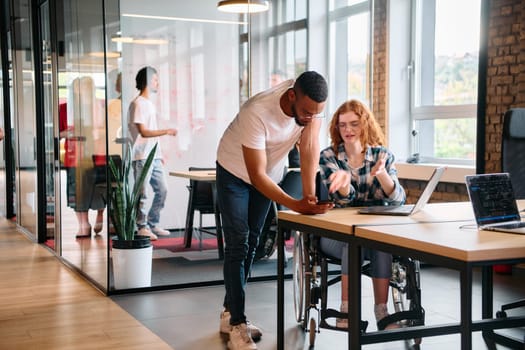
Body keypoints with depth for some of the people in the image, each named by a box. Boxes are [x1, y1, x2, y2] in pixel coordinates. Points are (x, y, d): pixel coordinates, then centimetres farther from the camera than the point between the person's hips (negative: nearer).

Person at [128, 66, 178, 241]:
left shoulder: (150, 103, 18)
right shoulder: (138, 104, -10)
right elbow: (143, 132, -17)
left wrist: (160, 152, 18)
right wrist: (167, 131, -19)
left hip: (154, 156, 9)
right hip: (142, 156, -9)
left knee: (162, 189, 9)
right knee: (142, 193, -3)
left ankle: (153, 224, 19)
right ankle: (142, 227, 5)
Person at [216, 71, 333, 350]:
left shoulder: (311, 102, -26)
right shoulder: (257, 113, -40)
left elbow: (309, 148, -24)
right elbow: (256, 175, -36)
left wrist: (310, 195, -33)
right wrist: (296, 205, -44)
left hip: (270, 173, 6)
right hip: (236, 172, -5)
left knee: (251, 242, 11)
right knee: (238, 244, -11)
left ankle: (230, 312, 23)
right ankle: (236, 324, -6)